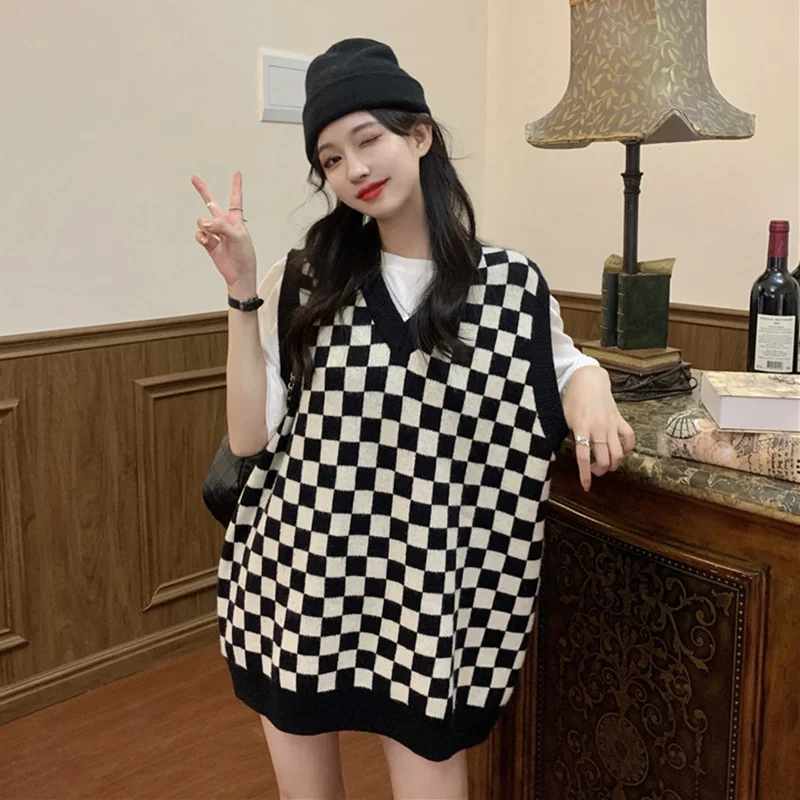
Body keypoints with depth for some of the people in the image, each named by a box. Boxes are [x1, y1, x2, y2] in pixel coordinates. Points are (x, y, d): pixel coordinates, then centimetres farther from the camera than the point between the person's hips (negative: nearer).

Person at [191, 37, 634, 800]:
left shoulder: (511, 286, -2)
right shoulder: (306, 284, -1)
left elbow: (563, 366, 17)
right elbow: (249, 434, -5)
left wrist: (590, 383, -7)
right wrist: (242, 291, -11)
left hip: (429, 596, -1)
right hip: (297, 584, 2)